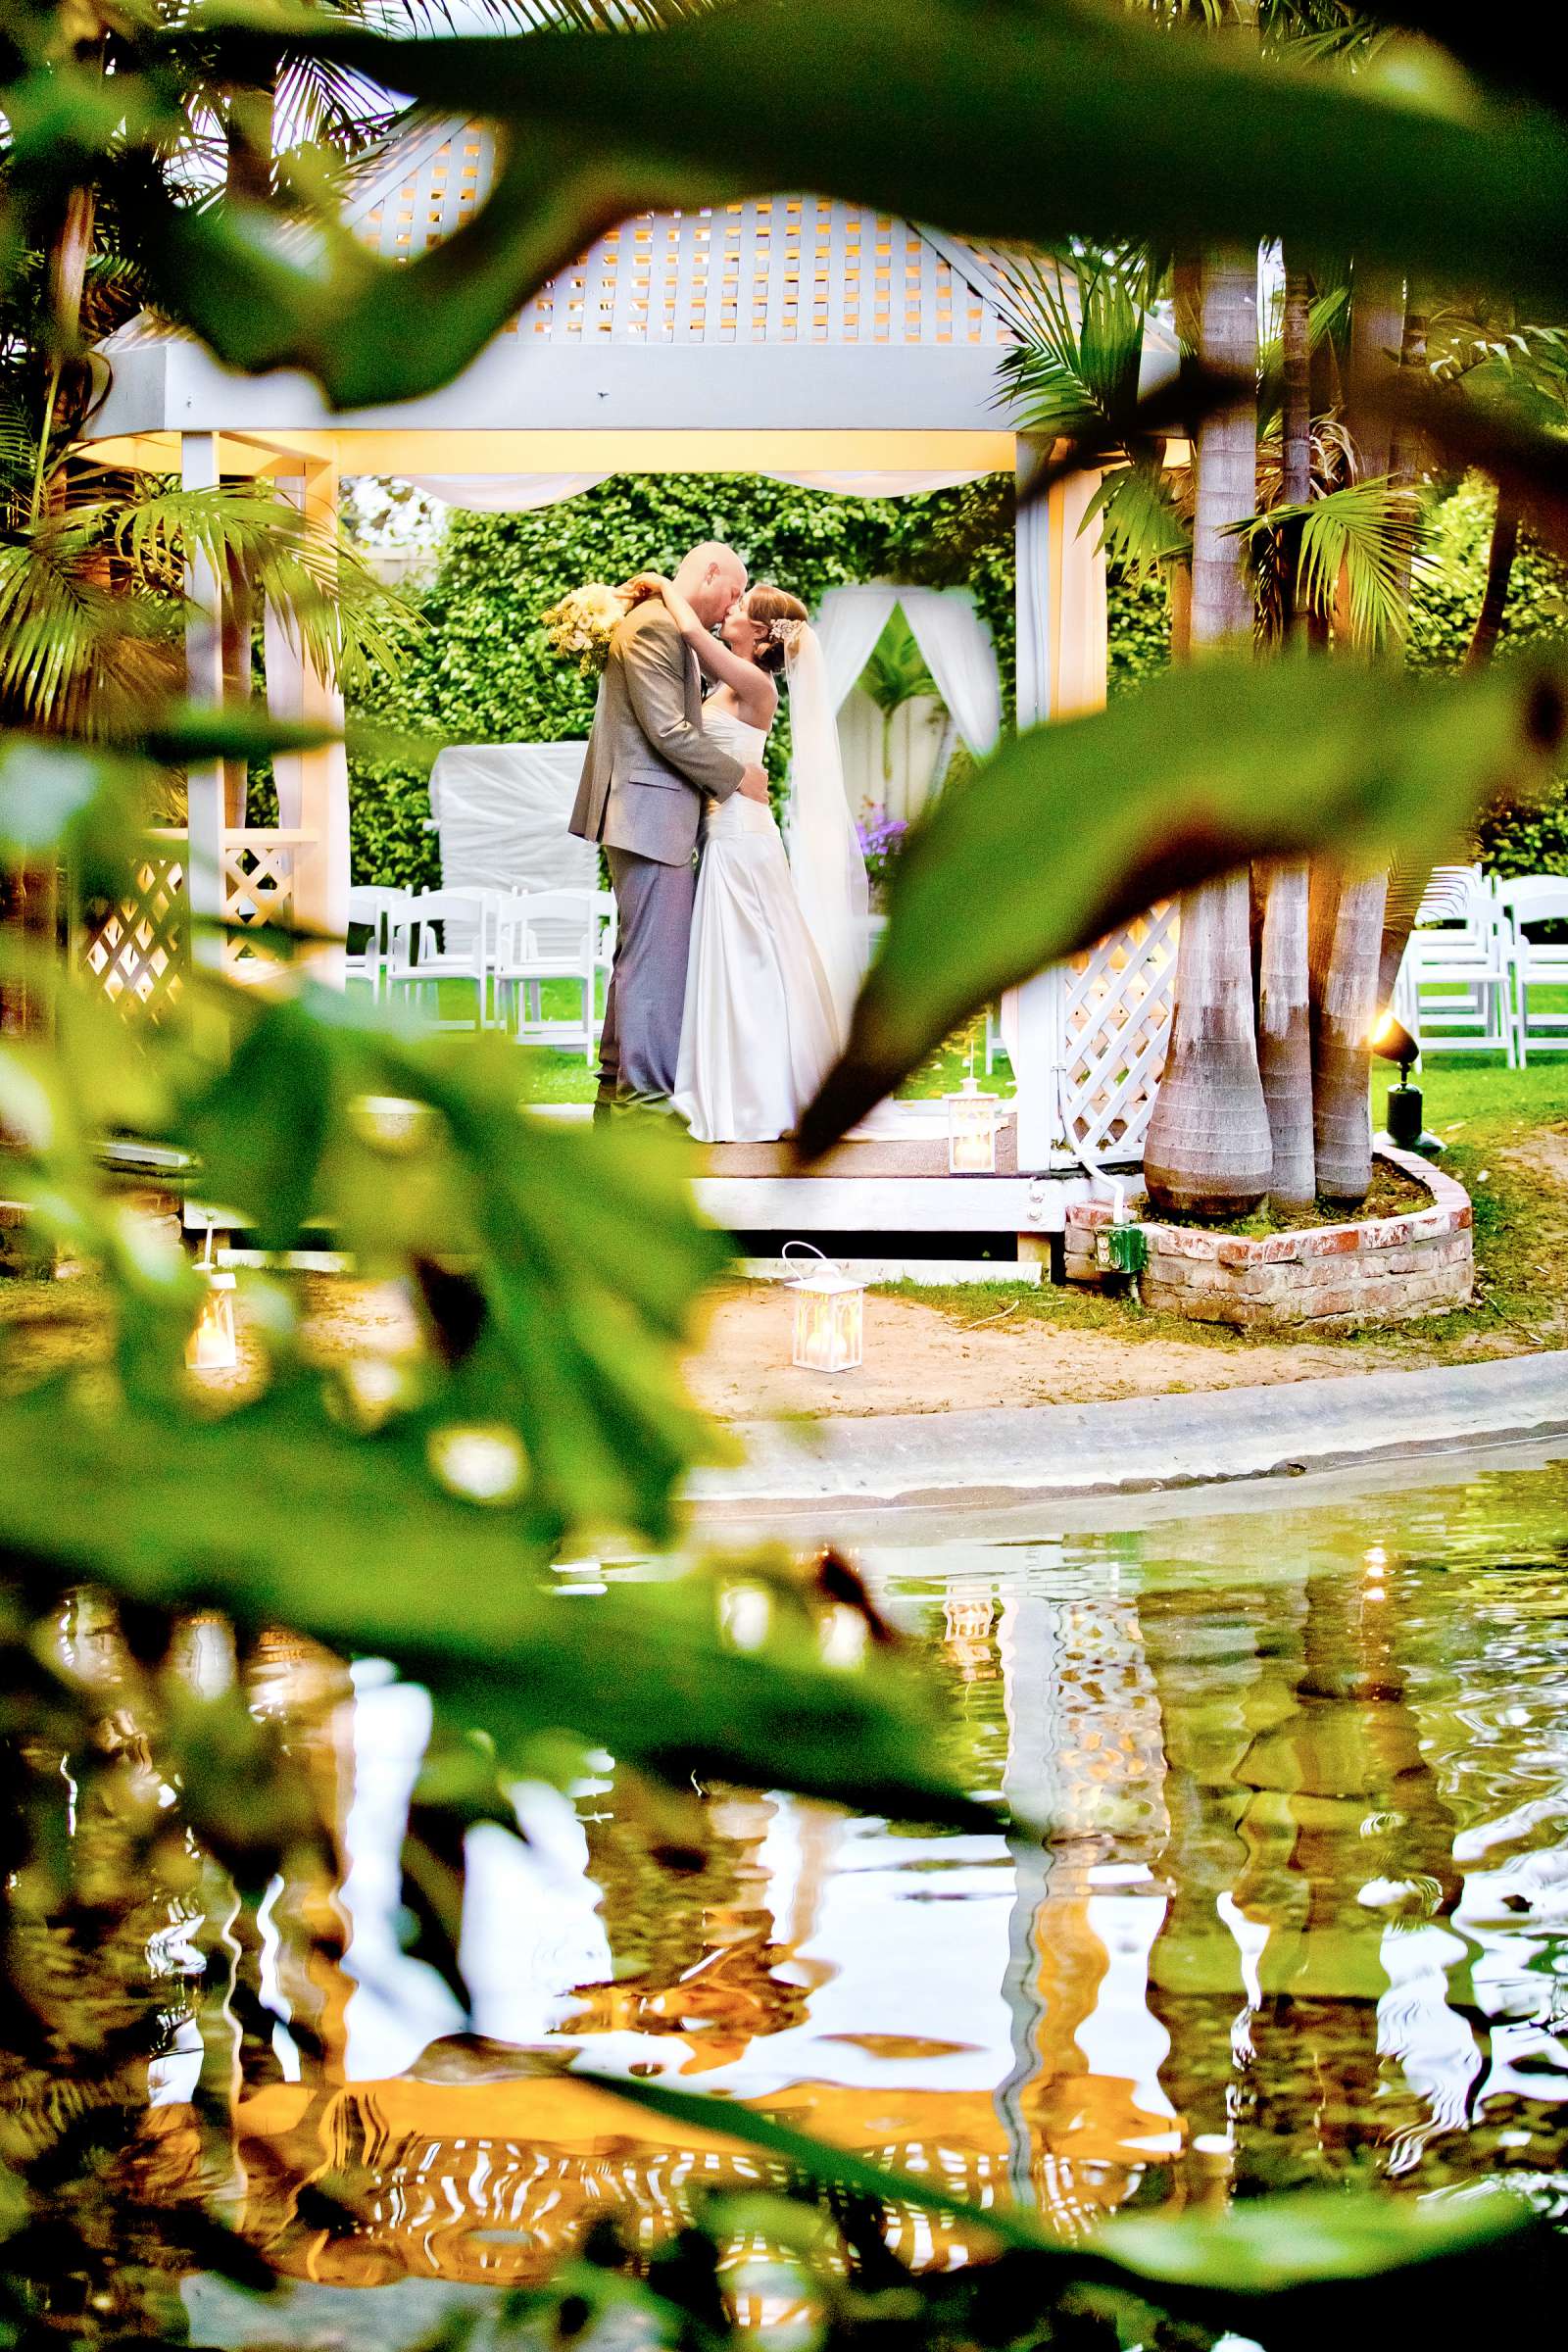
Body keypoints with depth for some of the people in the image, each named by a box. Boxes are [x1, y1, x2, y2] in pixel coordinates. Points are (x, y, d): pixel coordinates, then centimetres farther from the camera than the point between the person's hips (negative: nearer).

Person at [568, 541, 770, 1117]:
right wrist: (736, 776, -9)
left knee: (639, 953, 15)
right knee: (655, 954, -8)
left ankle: (618, 1086, 21)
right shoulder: (655, 625, -14)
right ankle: (645, 1094, -5)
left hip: (651, 819, 11)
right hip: (651, 815, -11)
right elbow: (668, 732, -19)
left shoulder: (670, 627, 19)